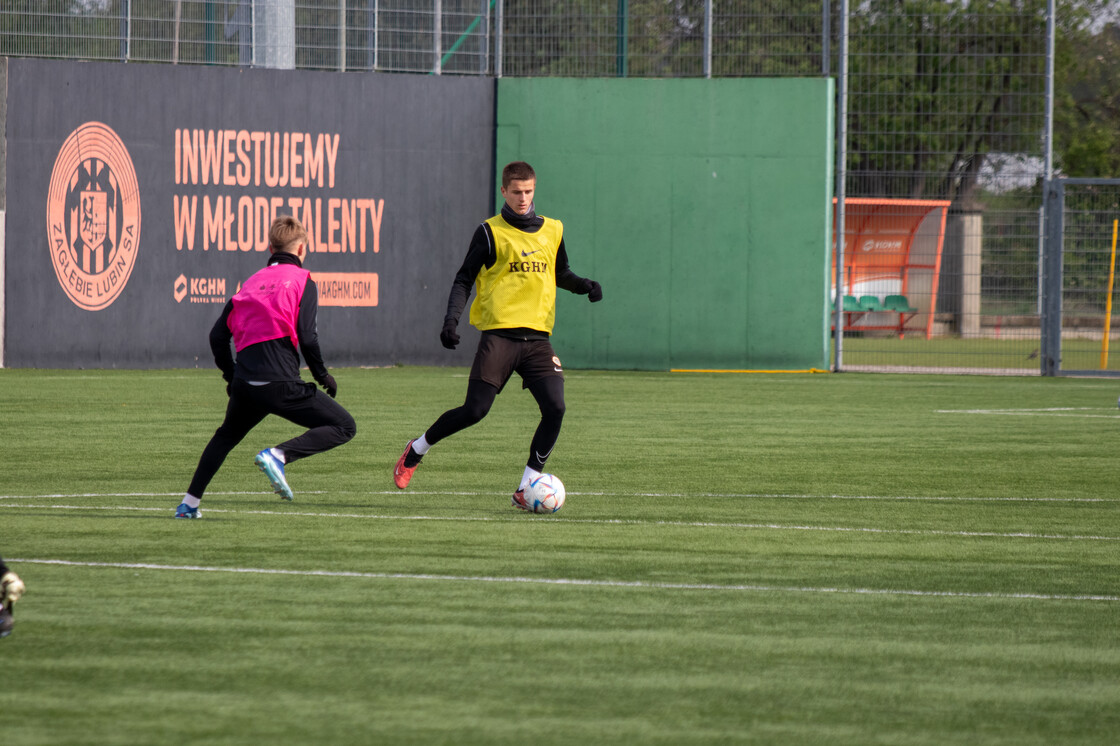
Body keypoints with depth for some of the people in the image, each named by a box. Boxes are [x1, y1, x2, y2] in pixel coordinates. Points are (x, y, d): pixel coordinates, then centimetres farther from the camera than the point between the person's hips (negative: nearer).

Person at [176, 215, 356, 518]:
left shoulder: (252, 282, 20)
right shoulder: (301, 280, 4)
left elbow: (218, 335, 16)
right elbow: (307, 336, -8)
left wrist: (231, 376, 29)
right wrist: (322, 375, 6)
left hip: (245, 381, 6)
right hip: (280, 383, -6)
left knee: (227, 435, 32)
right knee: (344, 427, -1)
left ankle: (189, 503, 26)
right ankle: (278, 455, -20)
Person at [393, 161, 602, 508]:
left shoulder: (552, 231, 13)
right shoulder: (491, 232, 0)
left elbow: (560, 273, 28)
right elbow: (464, 279, 2)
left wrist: (584, 285, 7)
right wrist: (451, 319, -12)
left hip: (537, 336, 4)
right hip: (499, 333, -4)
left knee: (554, 408, -13)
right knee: (475, 410, -10)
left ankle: (526, 488, -5)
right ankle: (416, 450, 16)